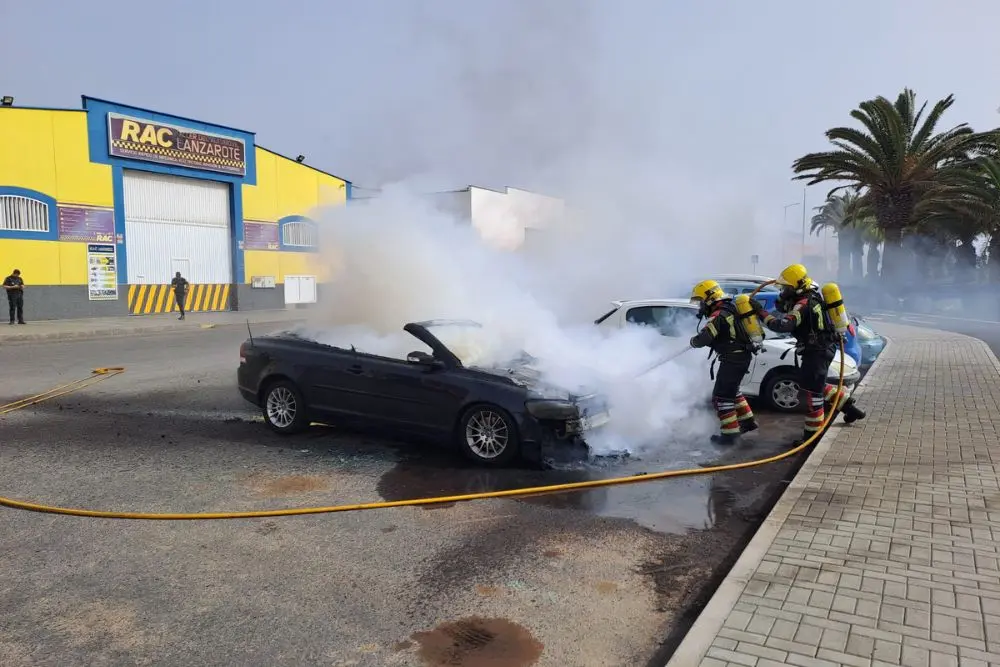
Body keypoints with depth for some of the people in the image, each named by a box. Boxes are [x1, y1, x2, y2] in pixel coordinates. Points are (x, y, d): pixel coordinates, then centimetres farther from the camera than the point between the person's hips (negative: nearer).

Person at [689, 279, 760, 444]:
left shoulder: (718, 315, -18)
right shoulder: (729, 309, 12)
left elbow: (703, 339, -25)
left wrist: (693, 341, -4)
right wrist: (714, 341, 10)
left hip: (733, 359, -10)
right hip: (742, 356, 10)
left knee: (721, 396, -4)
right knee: (732, 390, 26)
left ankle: (729, 433, -2)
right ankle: (747, 421, 34)